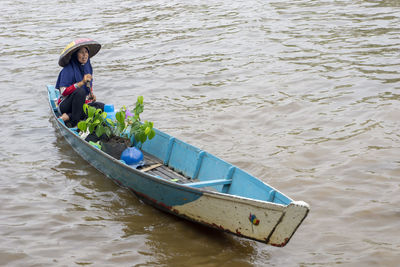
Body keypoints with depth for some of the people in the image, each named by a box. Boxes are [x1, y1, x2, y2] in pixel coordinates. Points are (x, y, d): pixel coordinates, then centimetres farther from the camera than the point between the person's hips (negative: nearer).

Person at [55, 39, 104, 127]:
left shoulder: (88, 68, 7)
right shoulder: (68, 70, -14)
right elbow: (63, 91, -21)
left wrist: (91, 94, -3)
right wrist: (82, 83, -28)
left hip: (83, 104, 7)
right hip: (66, 106, -7)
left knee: (101, 106, -21)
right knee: (80, 91, -35)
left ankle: (69, 117, -25)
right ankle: (74, 121, -26)